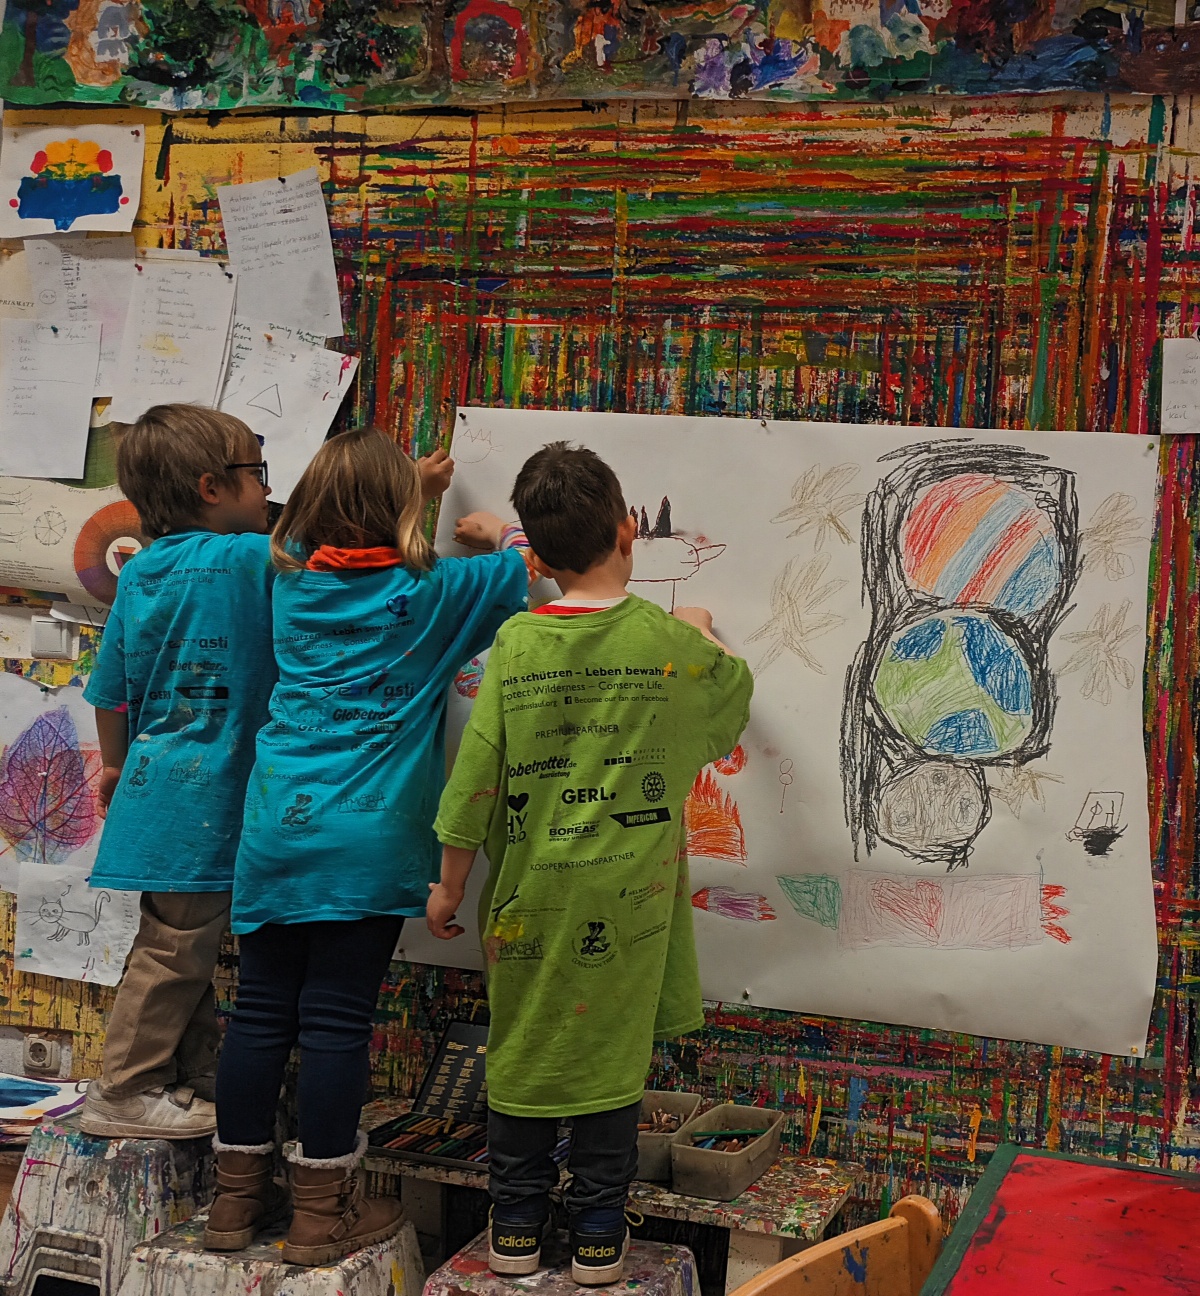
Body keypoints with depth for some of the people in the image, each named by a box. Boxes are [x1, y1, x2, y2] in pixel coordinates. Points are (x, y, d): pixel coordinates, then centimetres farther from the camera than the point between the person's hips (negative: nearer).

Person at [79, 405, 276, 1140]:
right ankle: (125, 1092, 11)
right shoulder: (250, 560, -14)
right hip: (205, 796, -8)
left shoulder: (140, 573, 7)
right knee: (177, 947, 1)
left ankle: (195, 1078, 29)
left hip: (157, 777, 8)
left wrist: (117, 766, 26)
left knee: (190, 942, 18)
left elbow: (111, 692, 12)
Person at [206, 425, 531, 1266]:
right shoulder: (429, 594, -3)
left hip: (275, 826, 4)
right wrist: (499, 532, 29)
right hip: (367, 841, -4)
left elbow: (333, 534, 31)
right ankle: (323, 1212, 10)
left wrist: (413, 490, 34)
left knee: (262, 1010, 10)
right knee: (337, 1020, 1)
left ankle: (238, 1195, 21)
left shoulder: (293, 582, 8)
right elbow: (530, 563, 9)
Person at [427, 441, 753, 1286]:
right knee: (612, 1050, 9)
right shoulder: (666, 641, -7)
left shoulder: (516, 641, -5)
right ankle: (599, 1234, 17)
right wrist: (705, 640, 34)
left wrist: (451, 885, 7)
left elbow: (476, 776, -3)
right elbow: (733, 702, 14)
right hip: (627, 896, -1)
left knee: (523, 1046, 12)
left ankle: (517, 1228, 23)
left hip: (531, 892, 1)